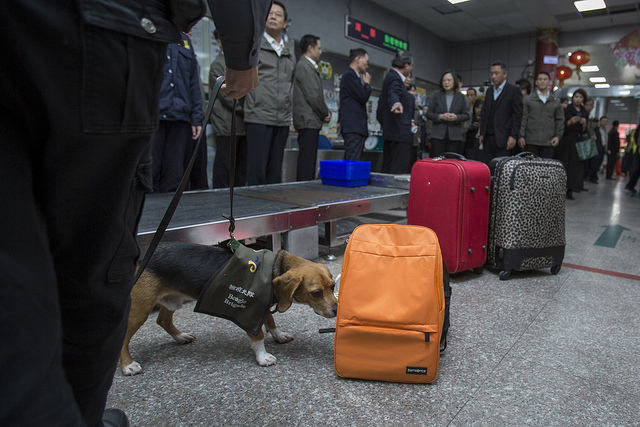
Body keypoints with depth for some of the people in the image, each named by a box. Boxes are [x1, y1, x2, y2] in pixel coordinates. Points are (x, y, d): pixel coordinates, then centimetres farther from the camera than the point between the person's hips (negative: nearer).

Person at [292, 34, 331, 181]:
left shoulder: (309, 67, 21)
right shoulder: (304, 66, -10)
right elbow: (313, 96, -16)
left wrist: (325, 113, 8)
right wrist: (326, 113, -4)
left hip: (312, 122, 10)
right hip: (308, 121, -10)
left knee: (309, 162, 10)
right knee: (306, 163, -11)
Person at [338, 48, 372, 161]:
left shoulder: (352, 75, 23)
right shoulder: (349, 75, -7)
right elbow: (363, 97, -14)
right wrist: (367, 83, 3)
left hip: (356, 127, 10)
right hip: (353, 127, -10)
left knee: (350, 160, 7)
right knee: (353, 161, -14)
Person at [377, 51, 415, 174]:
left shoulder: (390, 76, 21)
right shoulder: (395, 78, -11)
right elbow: (393, 94, -35)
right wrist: (396, 103, -55)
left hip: (390, 133, 11)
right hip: (400, 133, -11)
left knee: (387, 169, 11)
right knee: (399, 172, -12)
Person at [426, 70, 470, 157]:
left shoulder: (461, 97, 10)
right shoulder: (436, 95, 10)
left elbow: (466, 115, 9)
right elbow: (429, 114, 7)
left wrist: (456, 117, -12)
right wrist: (440, 117, -11)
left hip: (455, 136, 0)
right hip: (438, 135, 0)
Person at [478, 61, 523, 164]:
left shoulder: (514, 90, -1)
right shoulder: (489, 91, 18)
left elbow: (518, 115, -5)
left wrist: (513, 136, -12)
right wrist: (482, 134, 13)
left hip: (503, 139, -5)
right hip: (488, 138, 6)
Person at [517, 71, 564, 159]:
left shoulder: (556, 101, 15)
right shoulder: (528, 100, 9)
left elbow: (560, 120, 15)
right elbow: (523, 119, 3)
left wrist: (558, 136, 3)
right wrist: (521, 136, -5)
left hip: (548, 142, 2)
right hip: (530, 142, -2)